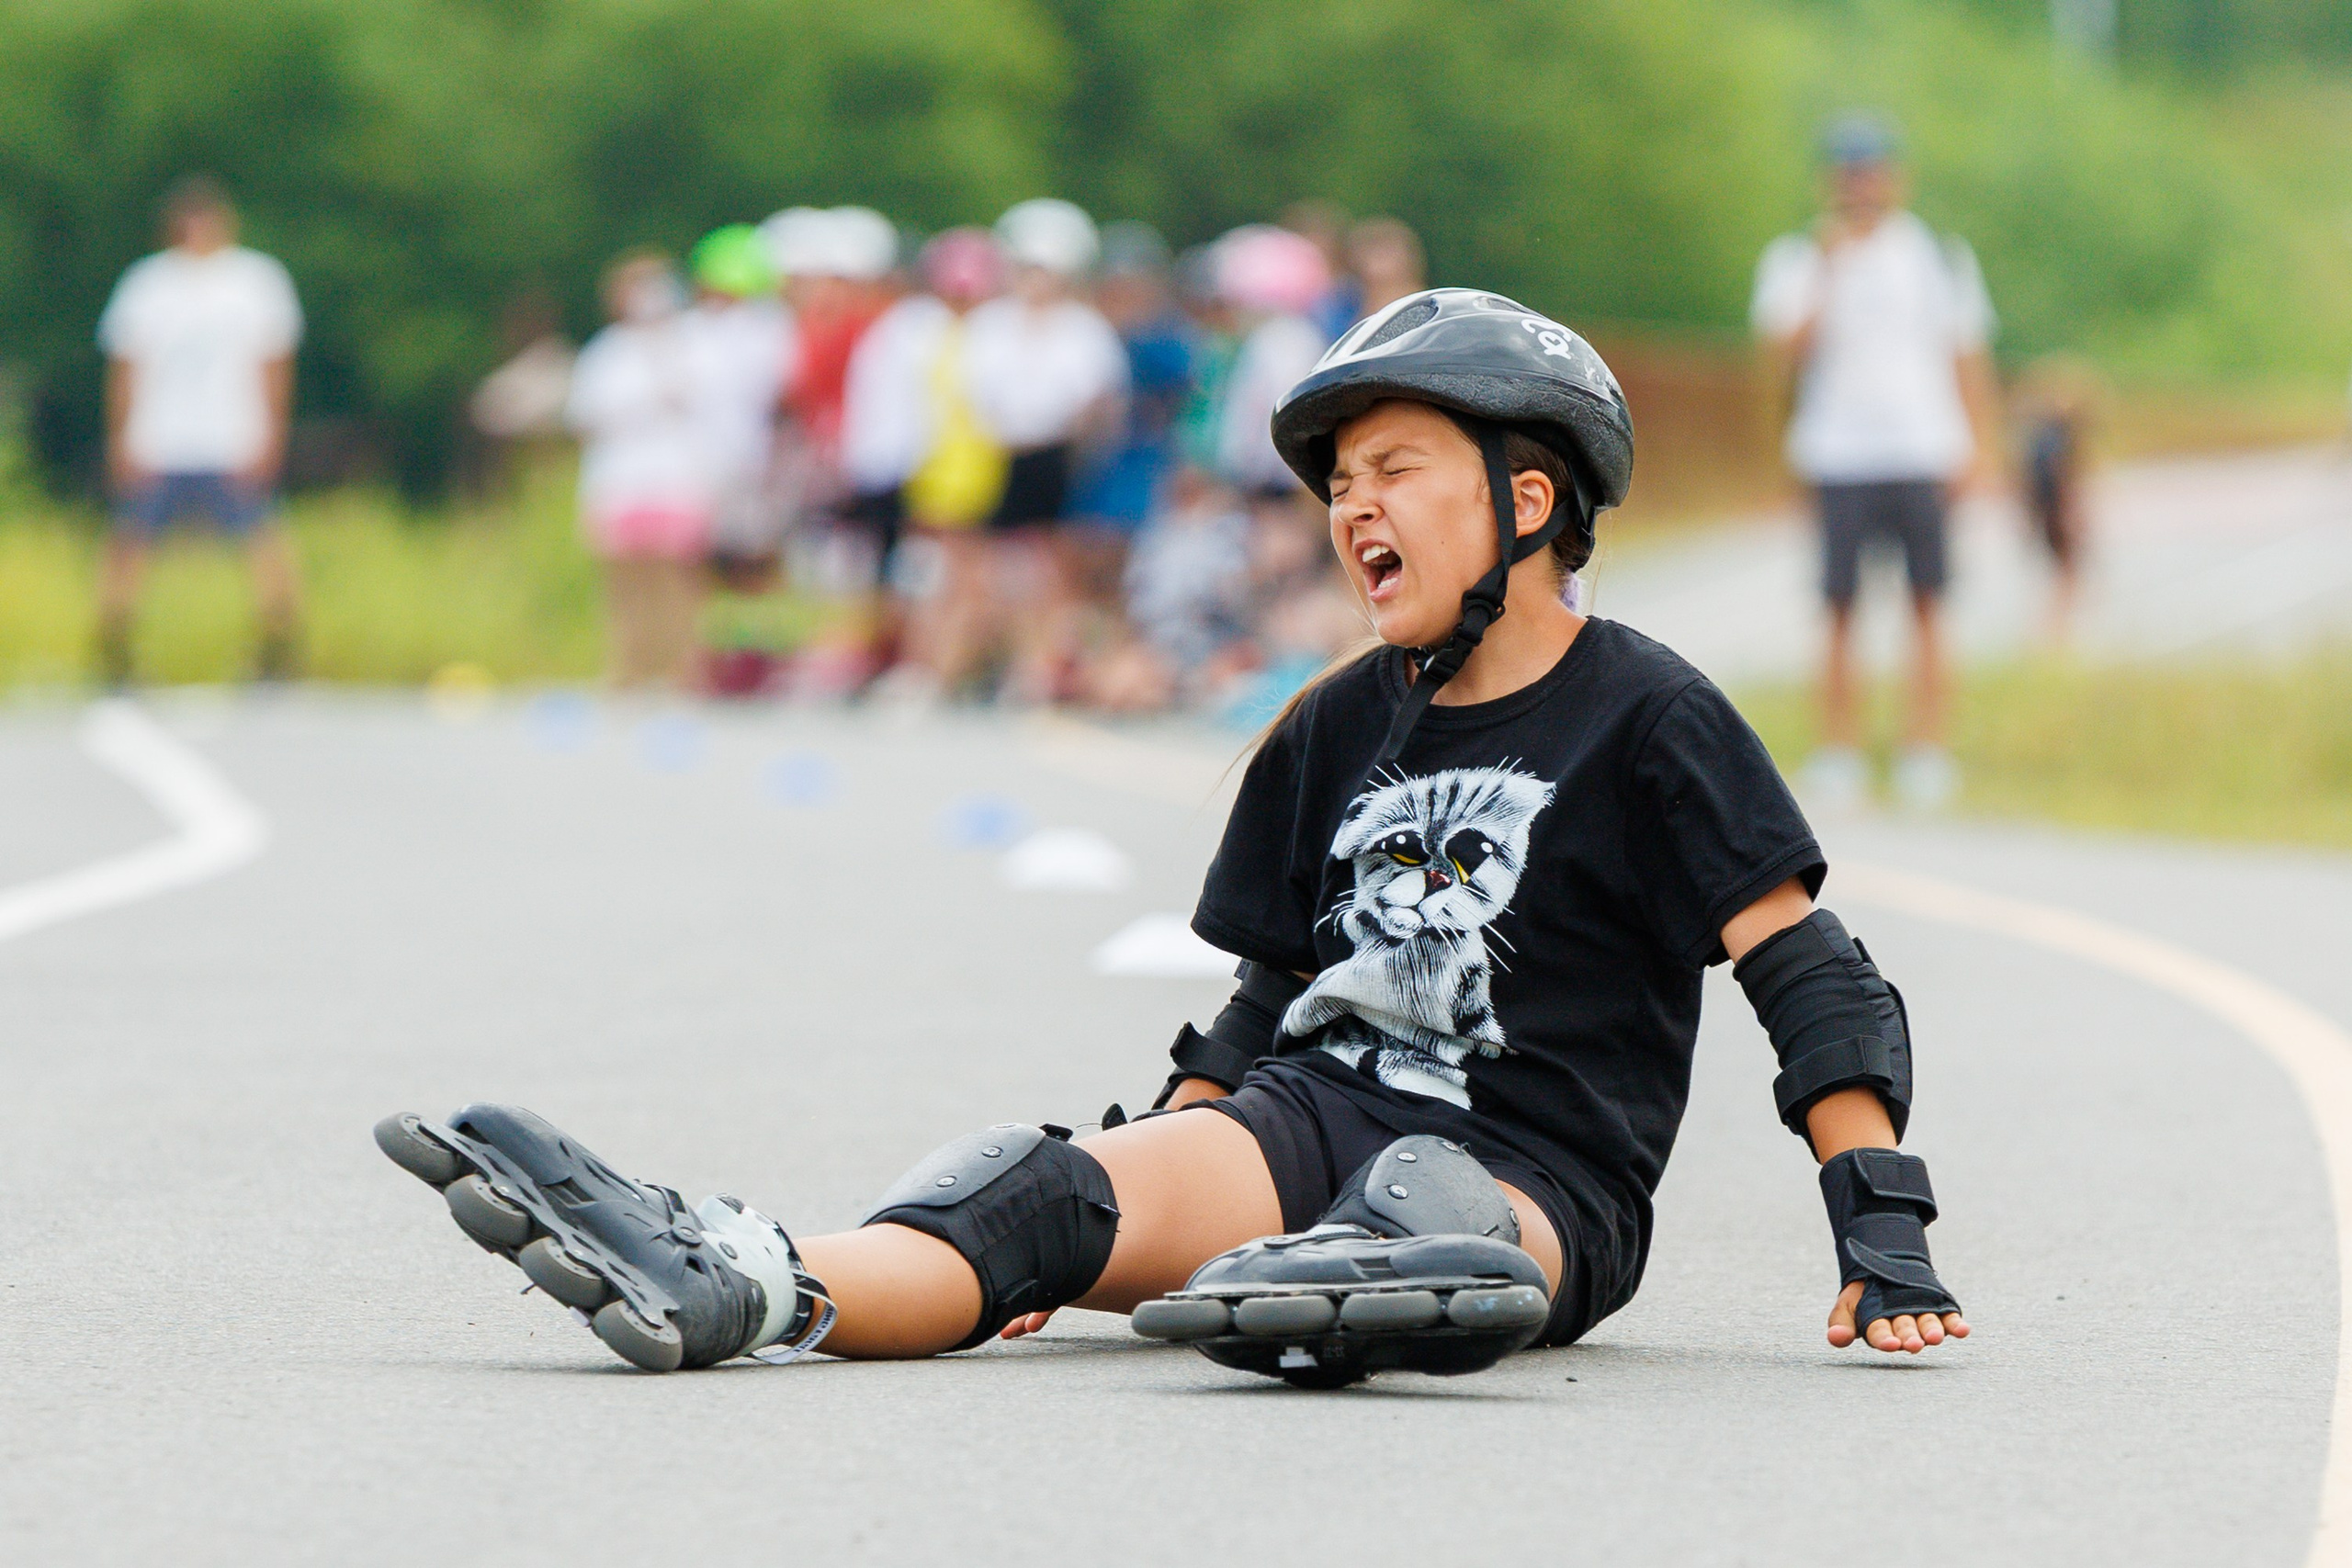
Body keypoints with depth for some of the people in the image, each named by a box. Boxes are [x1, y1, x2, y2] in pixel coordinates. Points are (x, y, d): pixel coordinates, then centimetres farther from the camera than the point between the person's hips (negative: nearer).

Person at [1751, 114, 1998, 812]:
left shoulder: (1938, 257, 12)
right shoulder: (1797, 260, 7)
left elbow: (1967, 357, 12)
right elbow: (1785, 359, -5)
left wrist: (1971, 448, 0)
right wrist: (1826, 275, -14)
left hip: (1924, 457, 1)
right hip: (1837, 459, -1)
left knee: (1927, 604, -2)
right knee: (1839, 610, -4)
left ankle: (1926, 751, 1)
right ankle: (1838, 755, 0)